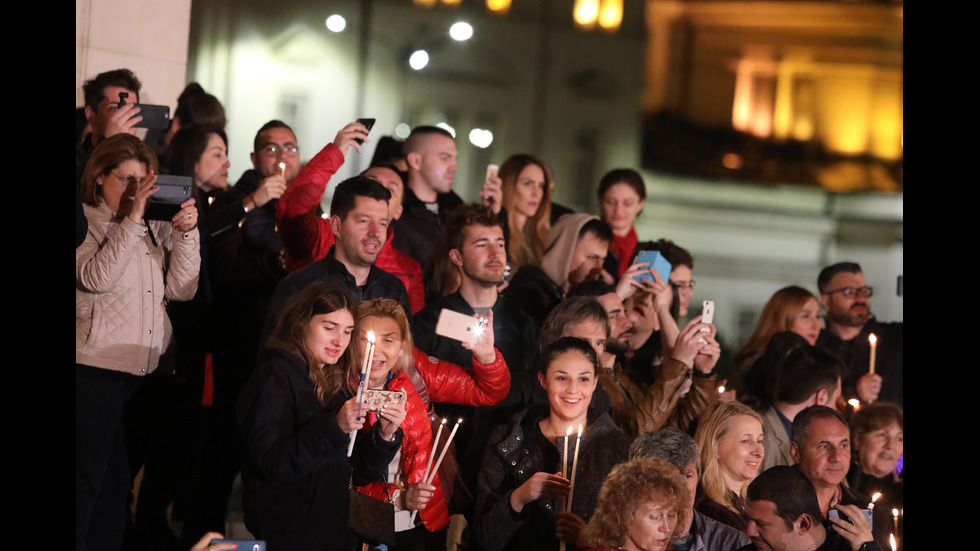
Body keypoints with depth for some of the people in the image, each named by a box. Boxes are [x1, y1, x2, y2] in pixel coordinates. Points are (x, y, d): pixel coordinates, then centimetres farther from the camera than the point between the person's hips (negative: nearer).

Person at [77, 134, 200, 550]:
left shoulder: (156, 229, 14)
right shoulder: (86, 223, -2)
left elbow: (180, 289, 7)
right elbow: (96, 277, -17)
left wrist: (186, 233, -6)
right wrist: (131, 220, -17)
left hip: (146, 371, 6)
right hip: (95, 371, -6)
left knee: (118, 482, 11)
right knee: (87, 479, -2)